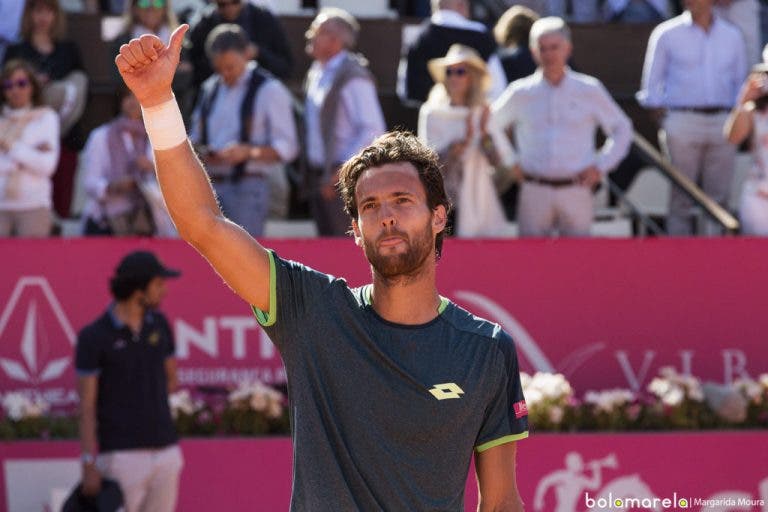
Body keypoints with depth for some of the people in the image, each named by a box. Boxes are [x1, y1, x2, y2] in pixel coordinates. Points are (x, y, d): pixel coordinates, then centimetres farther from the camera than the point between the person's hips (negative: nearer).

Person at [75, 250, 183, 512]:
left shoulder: (159, 324, 6)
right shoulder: (93, 337, -10)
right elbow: (86, 406, -10)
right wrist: (89, 466, -14)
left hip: (165, 451, 5)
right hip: (122, 457, -5)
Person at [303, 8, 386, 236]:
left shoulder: (353, 76, -13)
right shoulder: (316, 73, 14)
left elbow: (373, 131, -17)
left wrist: (343, 170, -18)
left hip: (344, 178, -9)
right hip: (317, 174, 9)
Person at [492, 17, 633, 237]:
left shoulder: (589, 90, 6)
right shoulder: (520, 93, 6)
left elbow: (622, 129, 15)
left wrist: (601, 166, 5)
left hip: (576, 192, 0)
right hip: (534, 192, 0)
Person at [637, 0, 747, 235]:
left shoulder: (732, 36, 13)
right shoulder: (666, 34, 4)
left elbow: (740, 82, 19)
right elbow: (652, 85, 7)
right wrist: (661, 117, -4)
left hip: (723, 125, 3)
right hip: (683, 122, -3)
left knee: (718, 197, 1)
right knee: (681, 198, -5)